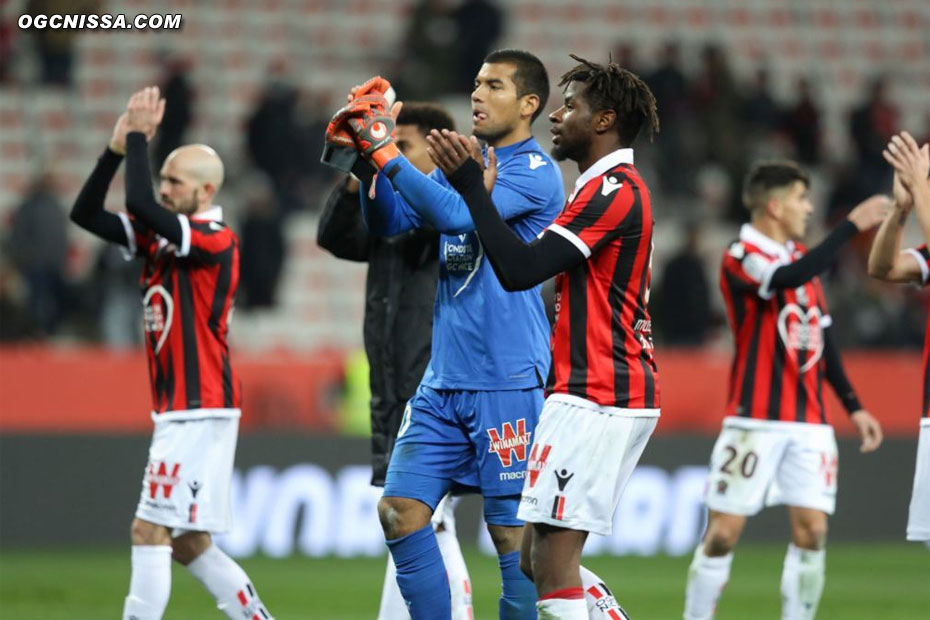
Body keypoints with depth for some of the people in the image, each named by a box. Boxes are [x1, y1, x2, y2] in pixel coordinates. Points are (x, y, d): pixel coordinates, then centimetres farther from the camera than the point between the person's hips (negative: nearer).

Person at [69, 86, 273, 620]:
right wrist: (117, 149, 0)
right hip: (179, 414, 9)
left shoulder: (217, 240, -13)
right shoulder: (159, 236, 13)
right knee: (188, 543, 12)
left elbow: (141, 205, -27)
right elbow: (86, 213, 10)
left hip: (200, 411, -9)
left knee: (151, 530, -12)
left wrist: (141, 137, -17)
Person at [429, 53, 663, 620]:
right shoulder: (613, 188, 21)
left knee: (551, 563, -12)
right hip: (621, 397, 11)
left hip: (595, 399, -11)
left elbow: (520, 269, -20)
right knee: (536, 559, 12)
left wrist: (469, 181, -16)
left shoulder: (613, 191, -12)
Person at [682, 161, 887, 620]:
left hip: (809, 423, 6)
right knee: (723, 533, -6)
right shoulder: (741, 258, -8)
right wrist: (852, 225, -28)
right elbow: (789, 279, -29)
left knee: (812, 531, -4)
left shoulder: (800, 257, 16)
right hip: (756, 422, -6)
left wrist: (852, 406, 16)